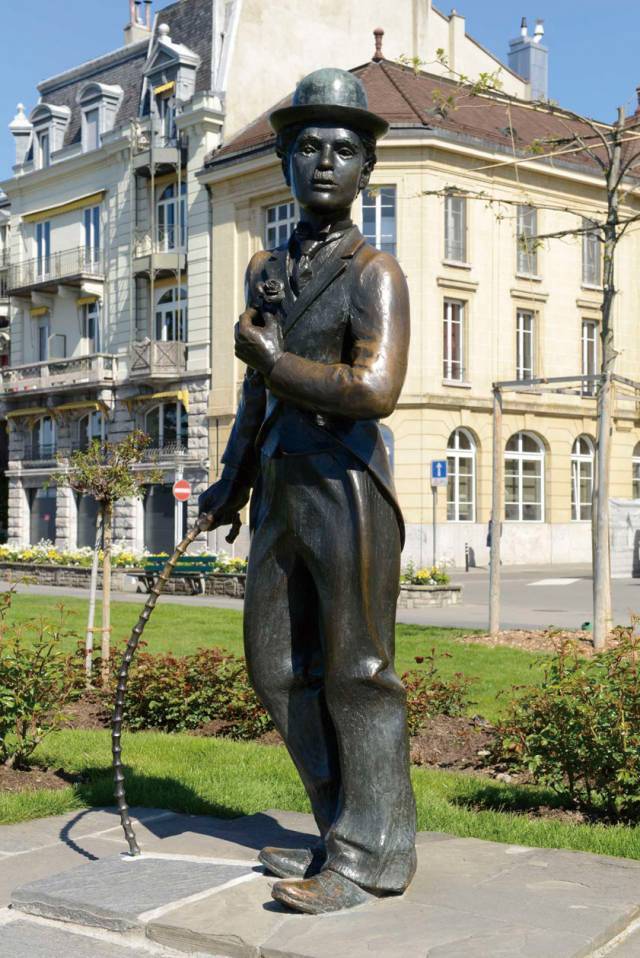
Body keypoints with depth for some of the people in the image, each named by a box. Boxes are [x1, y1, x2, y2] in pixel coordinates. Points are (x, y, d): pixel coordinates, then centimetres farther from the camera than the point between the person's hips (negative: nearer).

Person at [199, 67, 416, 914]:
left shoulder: (374, 273, -5)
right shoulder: (267, 272, 17)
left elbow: (376, 390, -20)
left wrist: (274, 362, -10)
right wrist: (232, 482, 21)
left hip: (346, 489, -8)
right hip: (280, 494, 8)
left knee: (355, 670, -1)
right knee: (279, 668, 11)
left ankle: (372, 856, 11)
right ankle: (344, 834, 25)